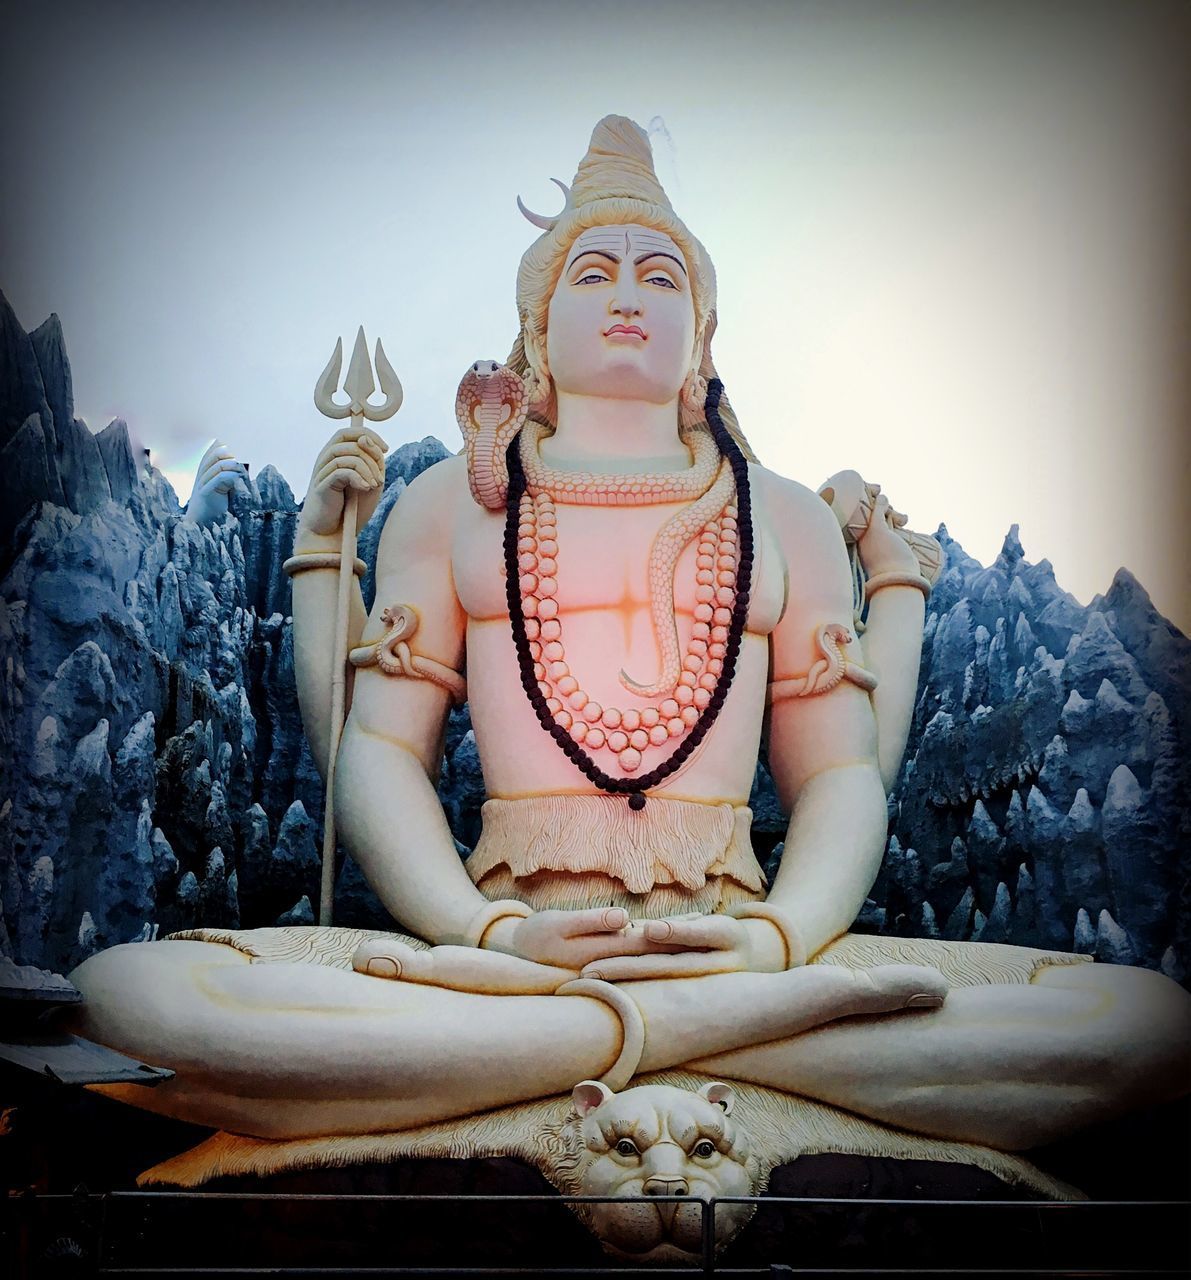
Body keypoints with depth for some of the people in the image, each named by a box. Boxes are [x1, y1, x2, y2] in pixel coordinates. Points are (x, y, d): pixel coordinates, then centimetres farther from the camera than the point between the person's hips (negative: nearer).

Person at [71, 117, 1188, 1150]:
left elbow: (844, 773, 13)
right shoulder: (453, 501, 18)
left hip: (737, 945, 1)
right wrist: (488, 933, -10)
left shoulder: (787, 518, 21)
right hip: (504, 936, 0)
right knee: (131, 988, -30)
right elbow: (378, 751, 7)